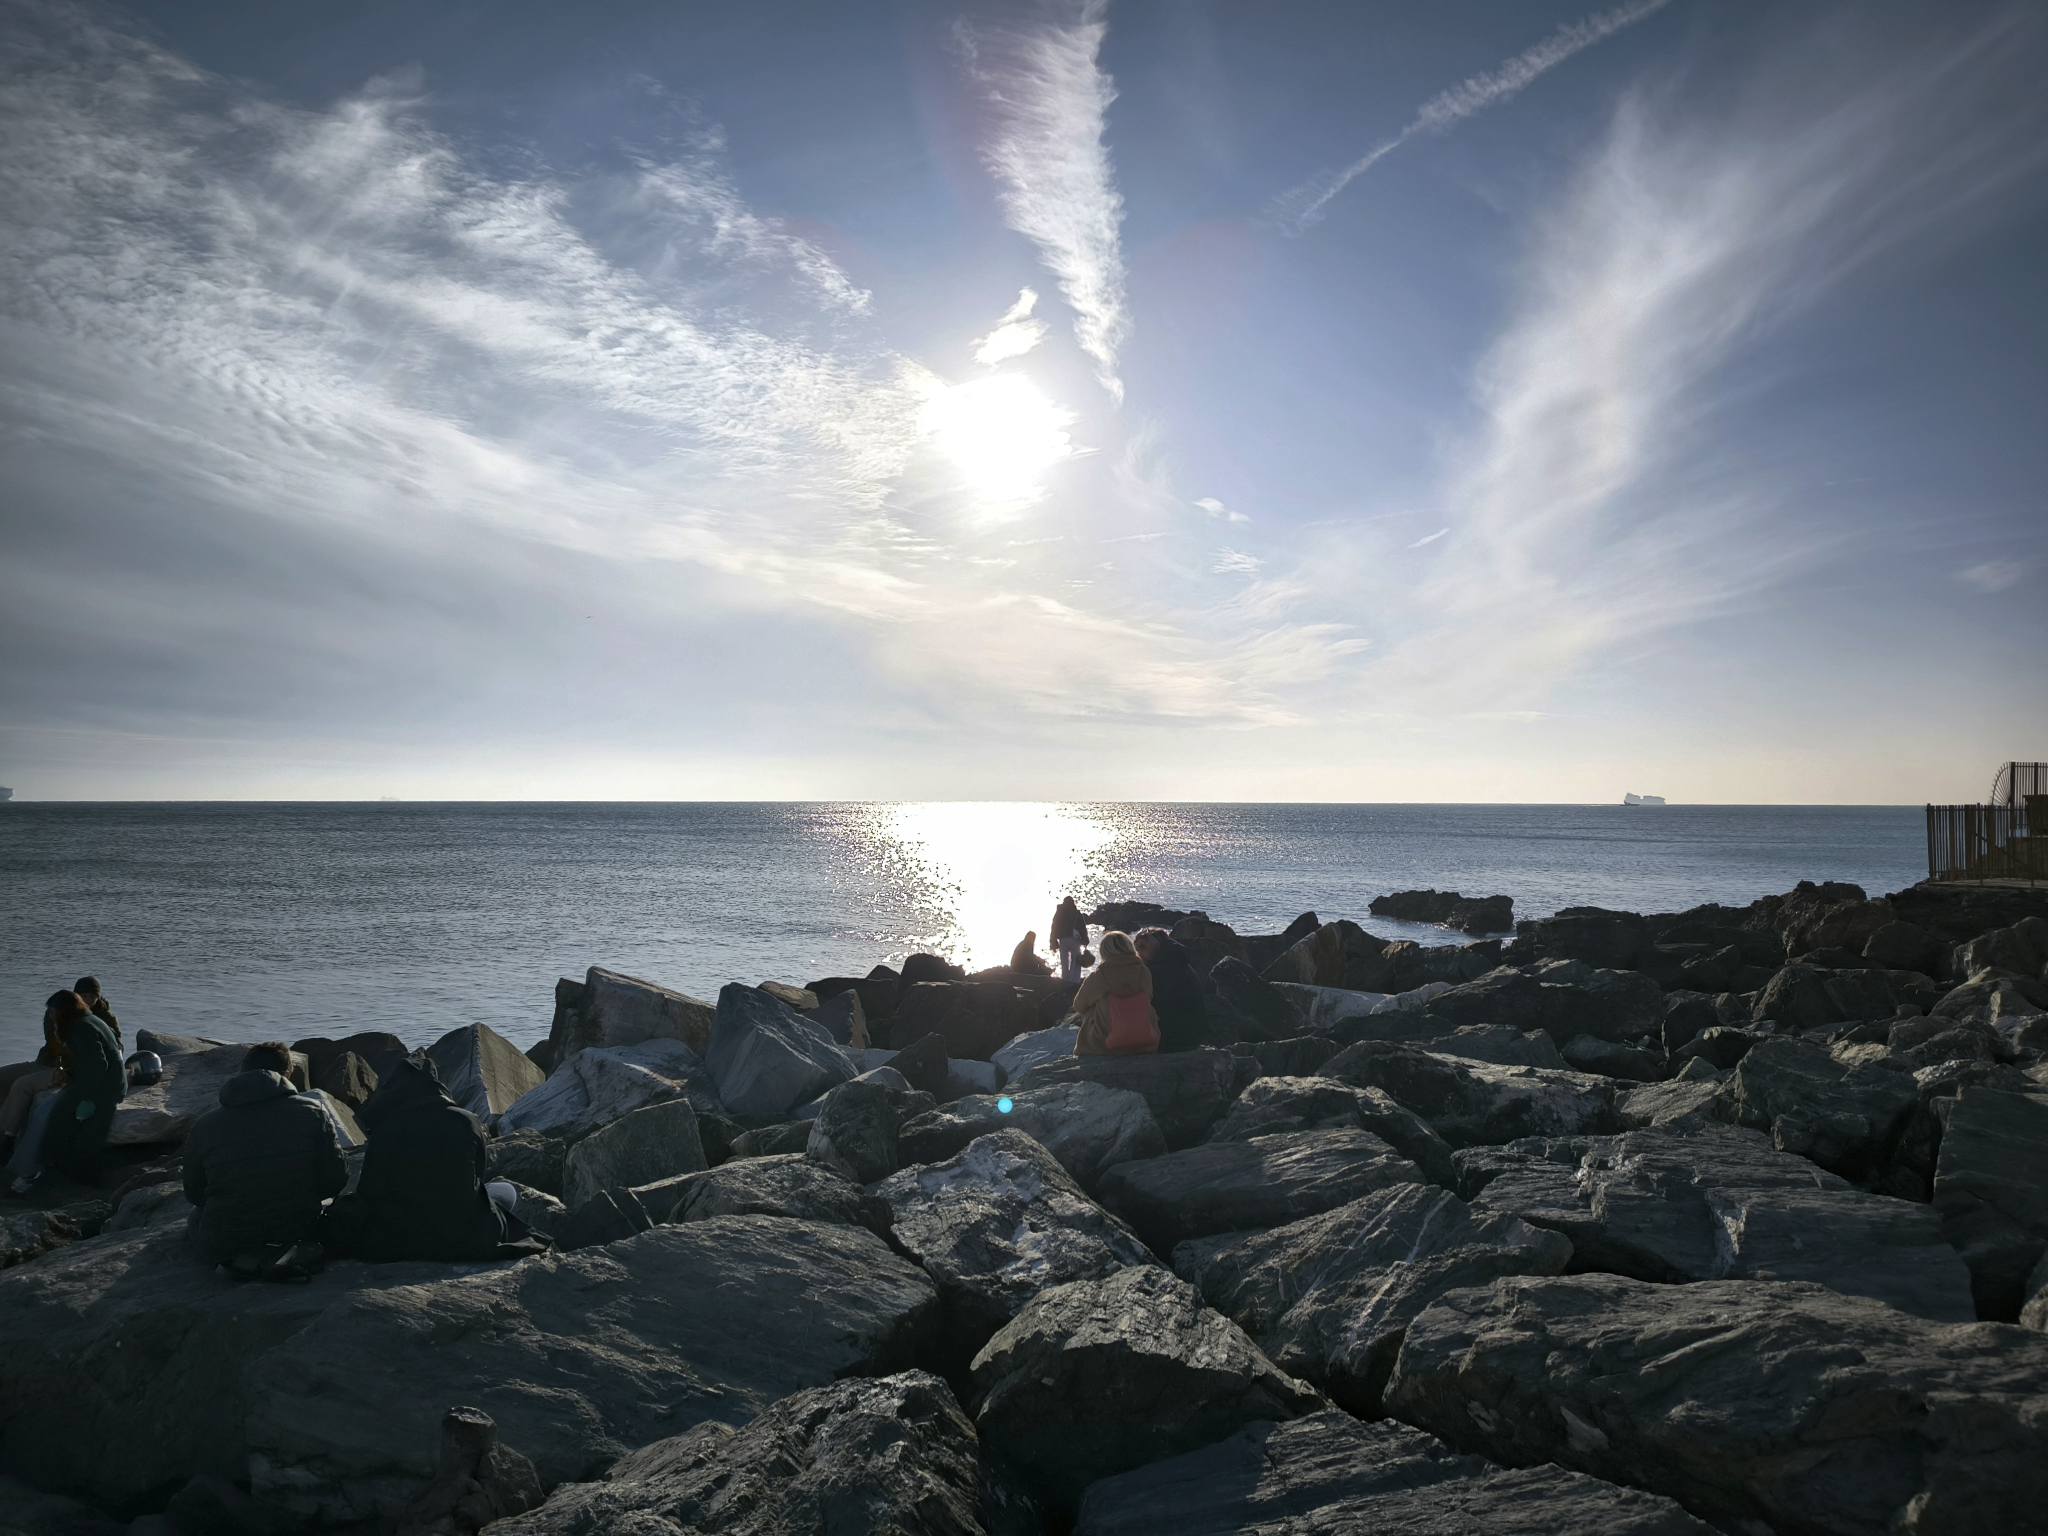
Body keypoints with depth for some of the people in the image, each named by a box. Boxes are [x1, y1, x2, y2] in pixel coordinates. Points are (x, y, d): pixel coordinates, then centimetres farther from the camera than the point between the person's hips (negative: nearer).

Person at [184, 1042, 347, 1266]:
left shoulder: (206, 1126, -6)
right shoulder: (312, 1113, -9)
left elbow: (193, 1194, 5)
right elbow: (335, 1180, -7)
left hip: (224, 1248, -1)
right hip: (299, 1236, 1)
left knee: (198, 1214, 32)